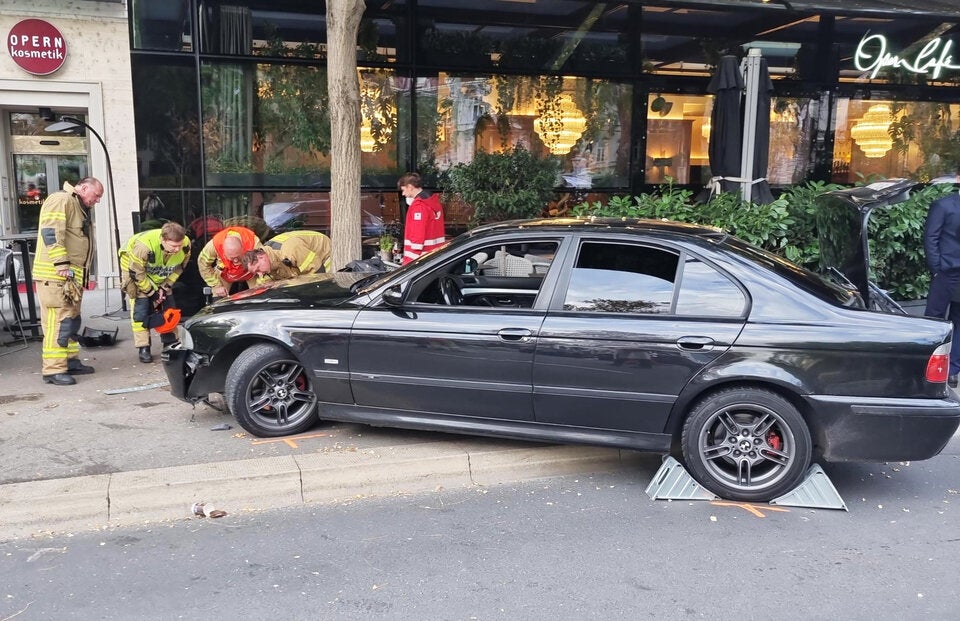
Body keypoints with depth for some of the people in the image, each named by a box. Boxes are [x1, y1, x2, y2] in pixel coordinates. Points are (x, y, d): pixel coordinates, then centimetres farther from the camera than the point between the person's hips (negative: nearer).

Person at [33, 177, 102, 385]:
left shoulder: (81, 208, 22)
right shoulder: (61, 200, -10)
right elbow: (51, 233, -21)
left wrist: (78, 274, 23)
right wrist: (62, 265, -25)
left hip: (72, 275, 11)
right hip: (55, 275, -10)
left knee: (72, 319, 15)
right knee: (58, 321, -10)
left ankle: (71, 362, 25)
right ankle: (53, 370, -8)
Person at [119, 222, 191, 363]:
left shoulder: (185, 245, -27)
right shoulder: (144, 246, -42)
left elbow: (179, 268, -9)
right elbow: (136, 273, -27)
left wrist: (165, 287, -15)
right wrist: (152, 293, -20)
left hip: (161, 276, 5)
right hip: (134, 268, -5)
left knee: (169, 307, 2)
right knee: (141, 308, -12)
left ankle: (170, 344, 14)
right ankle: (143, 348, -6)